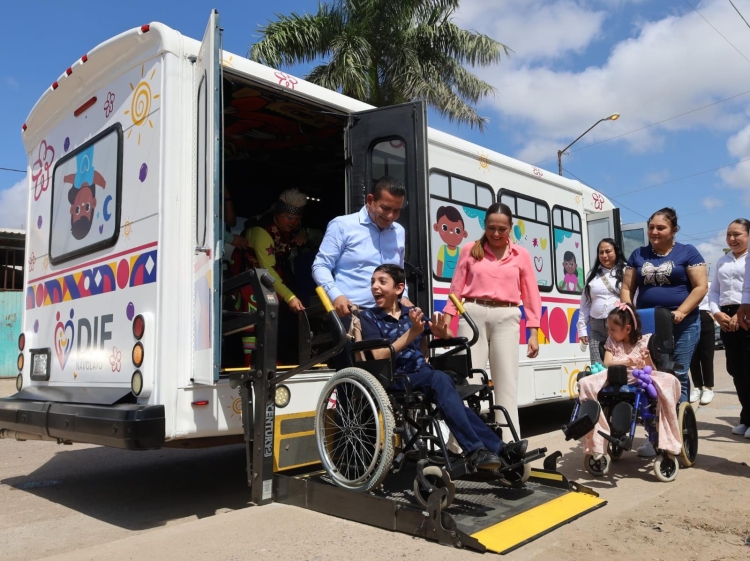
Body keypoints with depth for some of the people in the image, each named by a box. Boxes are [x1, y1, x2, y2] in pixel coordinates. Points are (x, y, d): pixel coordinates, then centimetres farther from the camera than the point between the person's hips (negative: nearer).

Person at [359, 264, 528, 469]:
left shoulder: (412, 313, 16)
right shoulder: (368, 317, 3)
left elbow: (449, 336, 19)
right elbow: (379, 356, -12)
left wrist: (442, 332, -6)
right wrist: (412, 333, -19)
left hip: (423, 373, 4)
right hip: (395, 378, -4)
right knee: (441, 379, -32)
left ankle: (496, 449, -33)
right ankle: (476, 449, -34)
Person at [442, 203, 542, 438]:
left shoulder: (521, 255, 10)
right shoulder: (470, 251, 8)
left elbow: (531, 295, 9)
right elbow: (456, 289, 6)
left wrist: (534, 333, 4)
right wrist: (447, 323, -1)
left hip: (506, 318, 1)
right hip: (473, 315, 0)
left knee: (507, 384, 4)